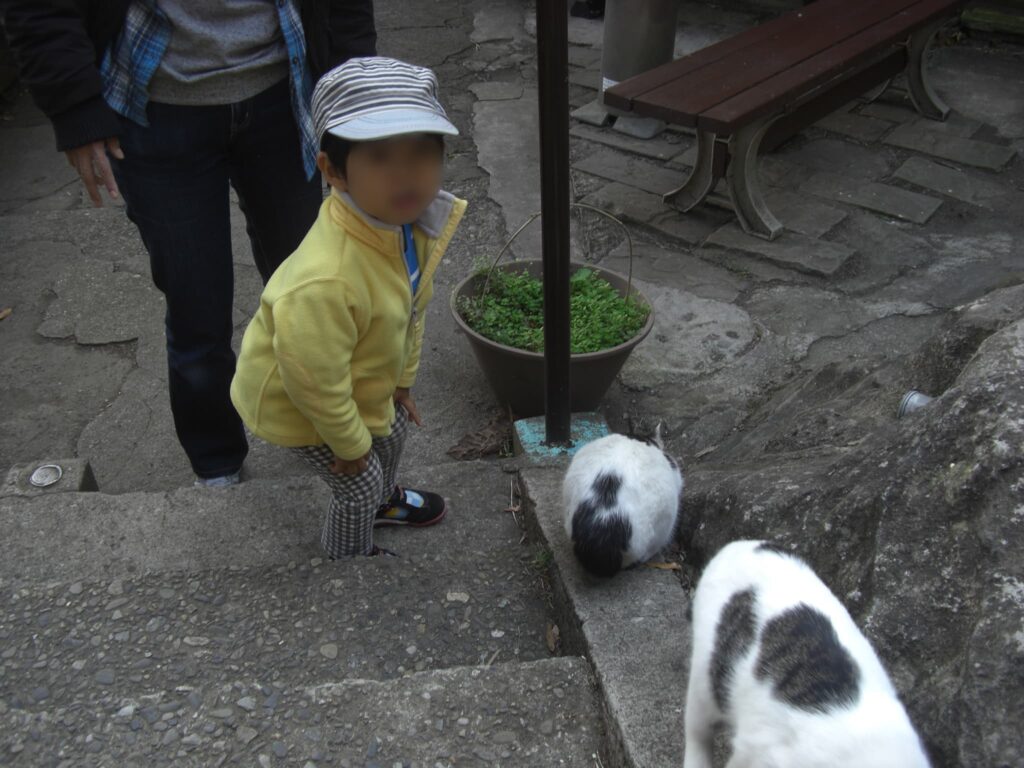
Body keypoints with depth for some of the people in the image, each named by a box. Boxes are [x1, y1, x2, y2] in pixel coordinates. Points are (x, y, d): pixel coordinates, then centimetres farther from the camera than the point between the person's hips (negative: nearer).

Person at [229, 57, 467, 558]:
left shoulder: (414, 220, -20)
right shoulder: (324, 281, -46)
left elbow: (412, 304, -1)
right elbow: (315, 379, -33)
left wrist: (402, 380, 11)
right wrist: (350, 442, -16)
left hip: (362, 379, 8)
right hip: (295, 402, -7)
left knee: (390, 436, 29)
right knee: (359, 486, 11)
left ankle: (384, 499, 63)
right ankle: (351, 557, 43)